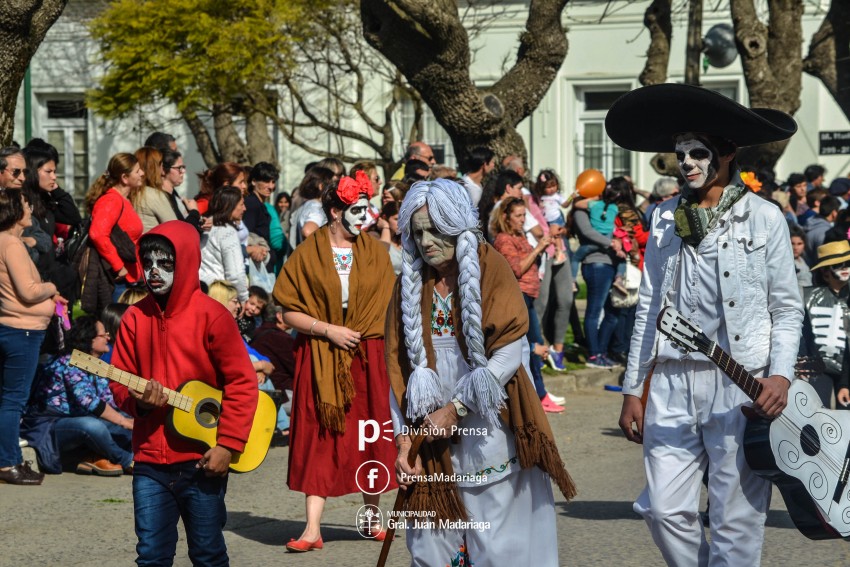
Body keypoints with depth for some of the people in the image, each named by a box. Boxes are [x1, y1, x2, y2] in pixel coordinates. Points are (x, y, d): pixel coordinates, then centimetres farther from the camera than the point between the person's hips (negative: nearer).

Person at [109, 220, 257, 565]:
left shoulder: (211, 316, -6)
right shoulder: (135, 318, 5)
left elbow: (242, 382, -7)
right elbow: (120, 382, 10)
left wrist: (227, 444, -12)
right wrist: (138, 401, -12)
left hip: (201, 461, -3)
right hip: (149, 460, 3)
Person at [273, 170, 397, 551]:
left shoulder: (375, 252, 5)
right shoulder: (307, 255, -2)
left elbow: (388, 307, 6)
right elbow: (290, 313, -3)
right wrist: (328, 330, -14)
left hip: (367, 356, 2)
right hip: (320, 360, -2)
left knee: (369, 436, 6)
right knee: (319, 438, -3)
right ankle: (313, 529, -4)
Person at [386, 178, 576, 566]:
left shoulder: (489, 268, -3)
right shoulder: (411, 284, 8)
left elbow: (509, 351, -10)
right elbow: (398, 365, 7)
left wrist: (456, 409, -13)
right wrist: (404, 438, 0)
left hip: (488, 429, -3)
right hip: (431, 434, 4)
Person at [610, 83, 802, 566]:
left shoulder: (763, 217, 0)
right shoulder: (666, 219, 11)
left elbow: (787, 308, 1)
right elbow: (650, 307, 13)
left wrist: (781, 374, -13)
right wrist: (633, 388, 11)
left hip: (740, 384, -4)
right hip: (672, 382, 4)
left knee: (736, 522, -1)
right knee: (665, 509, 0)